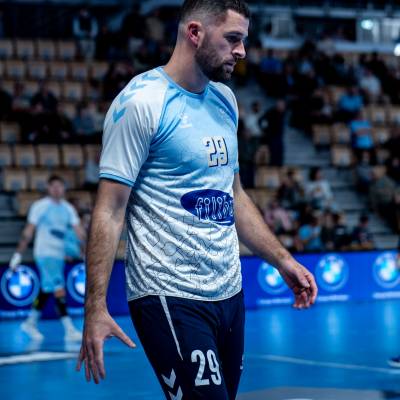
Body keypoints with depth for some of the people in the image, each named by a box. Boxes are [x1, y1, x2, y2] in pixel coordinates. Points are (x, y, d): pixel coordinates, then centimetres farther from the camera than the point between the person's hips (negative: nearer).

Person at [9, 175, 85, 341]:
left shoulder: (68, 209, 9)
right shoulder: (40, 206, -6)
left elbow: (79, 230, 5)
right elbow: (29, 231, -4)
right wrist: (18, 254, -6)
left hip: (59, 255, 6)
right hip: (45, 253, -6)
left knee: (47, 290, 14)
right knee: (59, 290, -15)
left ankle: (31, 322, 30)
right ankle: (69, 329, -17)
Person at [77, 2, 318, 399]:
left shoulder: (225, 100, 12)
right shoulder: (142, 102, -12)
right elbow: (110, 211, -14)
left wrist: (282, 260, 17)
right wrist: (95, 308, -19)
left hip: (229, 293, 8)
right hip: (171, 300, -7)